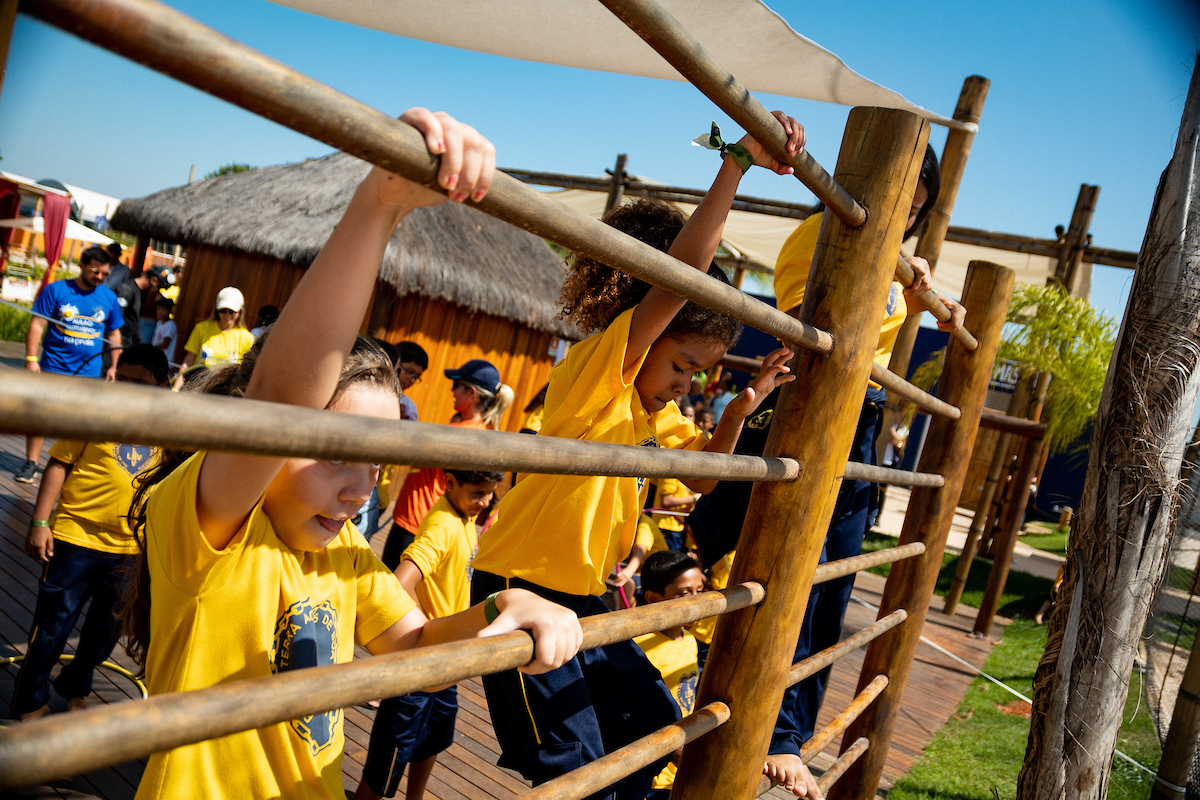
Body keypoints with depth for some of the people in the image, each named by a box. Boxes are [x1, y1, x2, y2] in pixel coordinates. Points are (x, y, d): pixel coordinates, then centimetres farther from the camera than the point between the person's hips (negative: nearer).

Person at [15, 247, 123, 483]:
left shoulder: (109, 298, 5)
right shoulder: (56, 290, -2)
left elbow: (114, 334, 14)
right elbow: (37, 324, -3)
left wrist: (114, 366, 9)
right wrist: (31, 358, -10)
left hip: (89, 373, 1)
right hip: (53, 368, -1)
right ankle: (30, 463, 15)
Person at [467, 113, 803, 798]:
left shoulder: (661, 416, 9)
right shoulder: (600, 366, -17)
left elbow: (703, 475, 19)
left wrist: (741, 408, 4)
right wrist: (736, 164, -36)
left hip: (583, 598, 9)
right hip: (521, 589, -9)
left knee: (657, 728, 15)